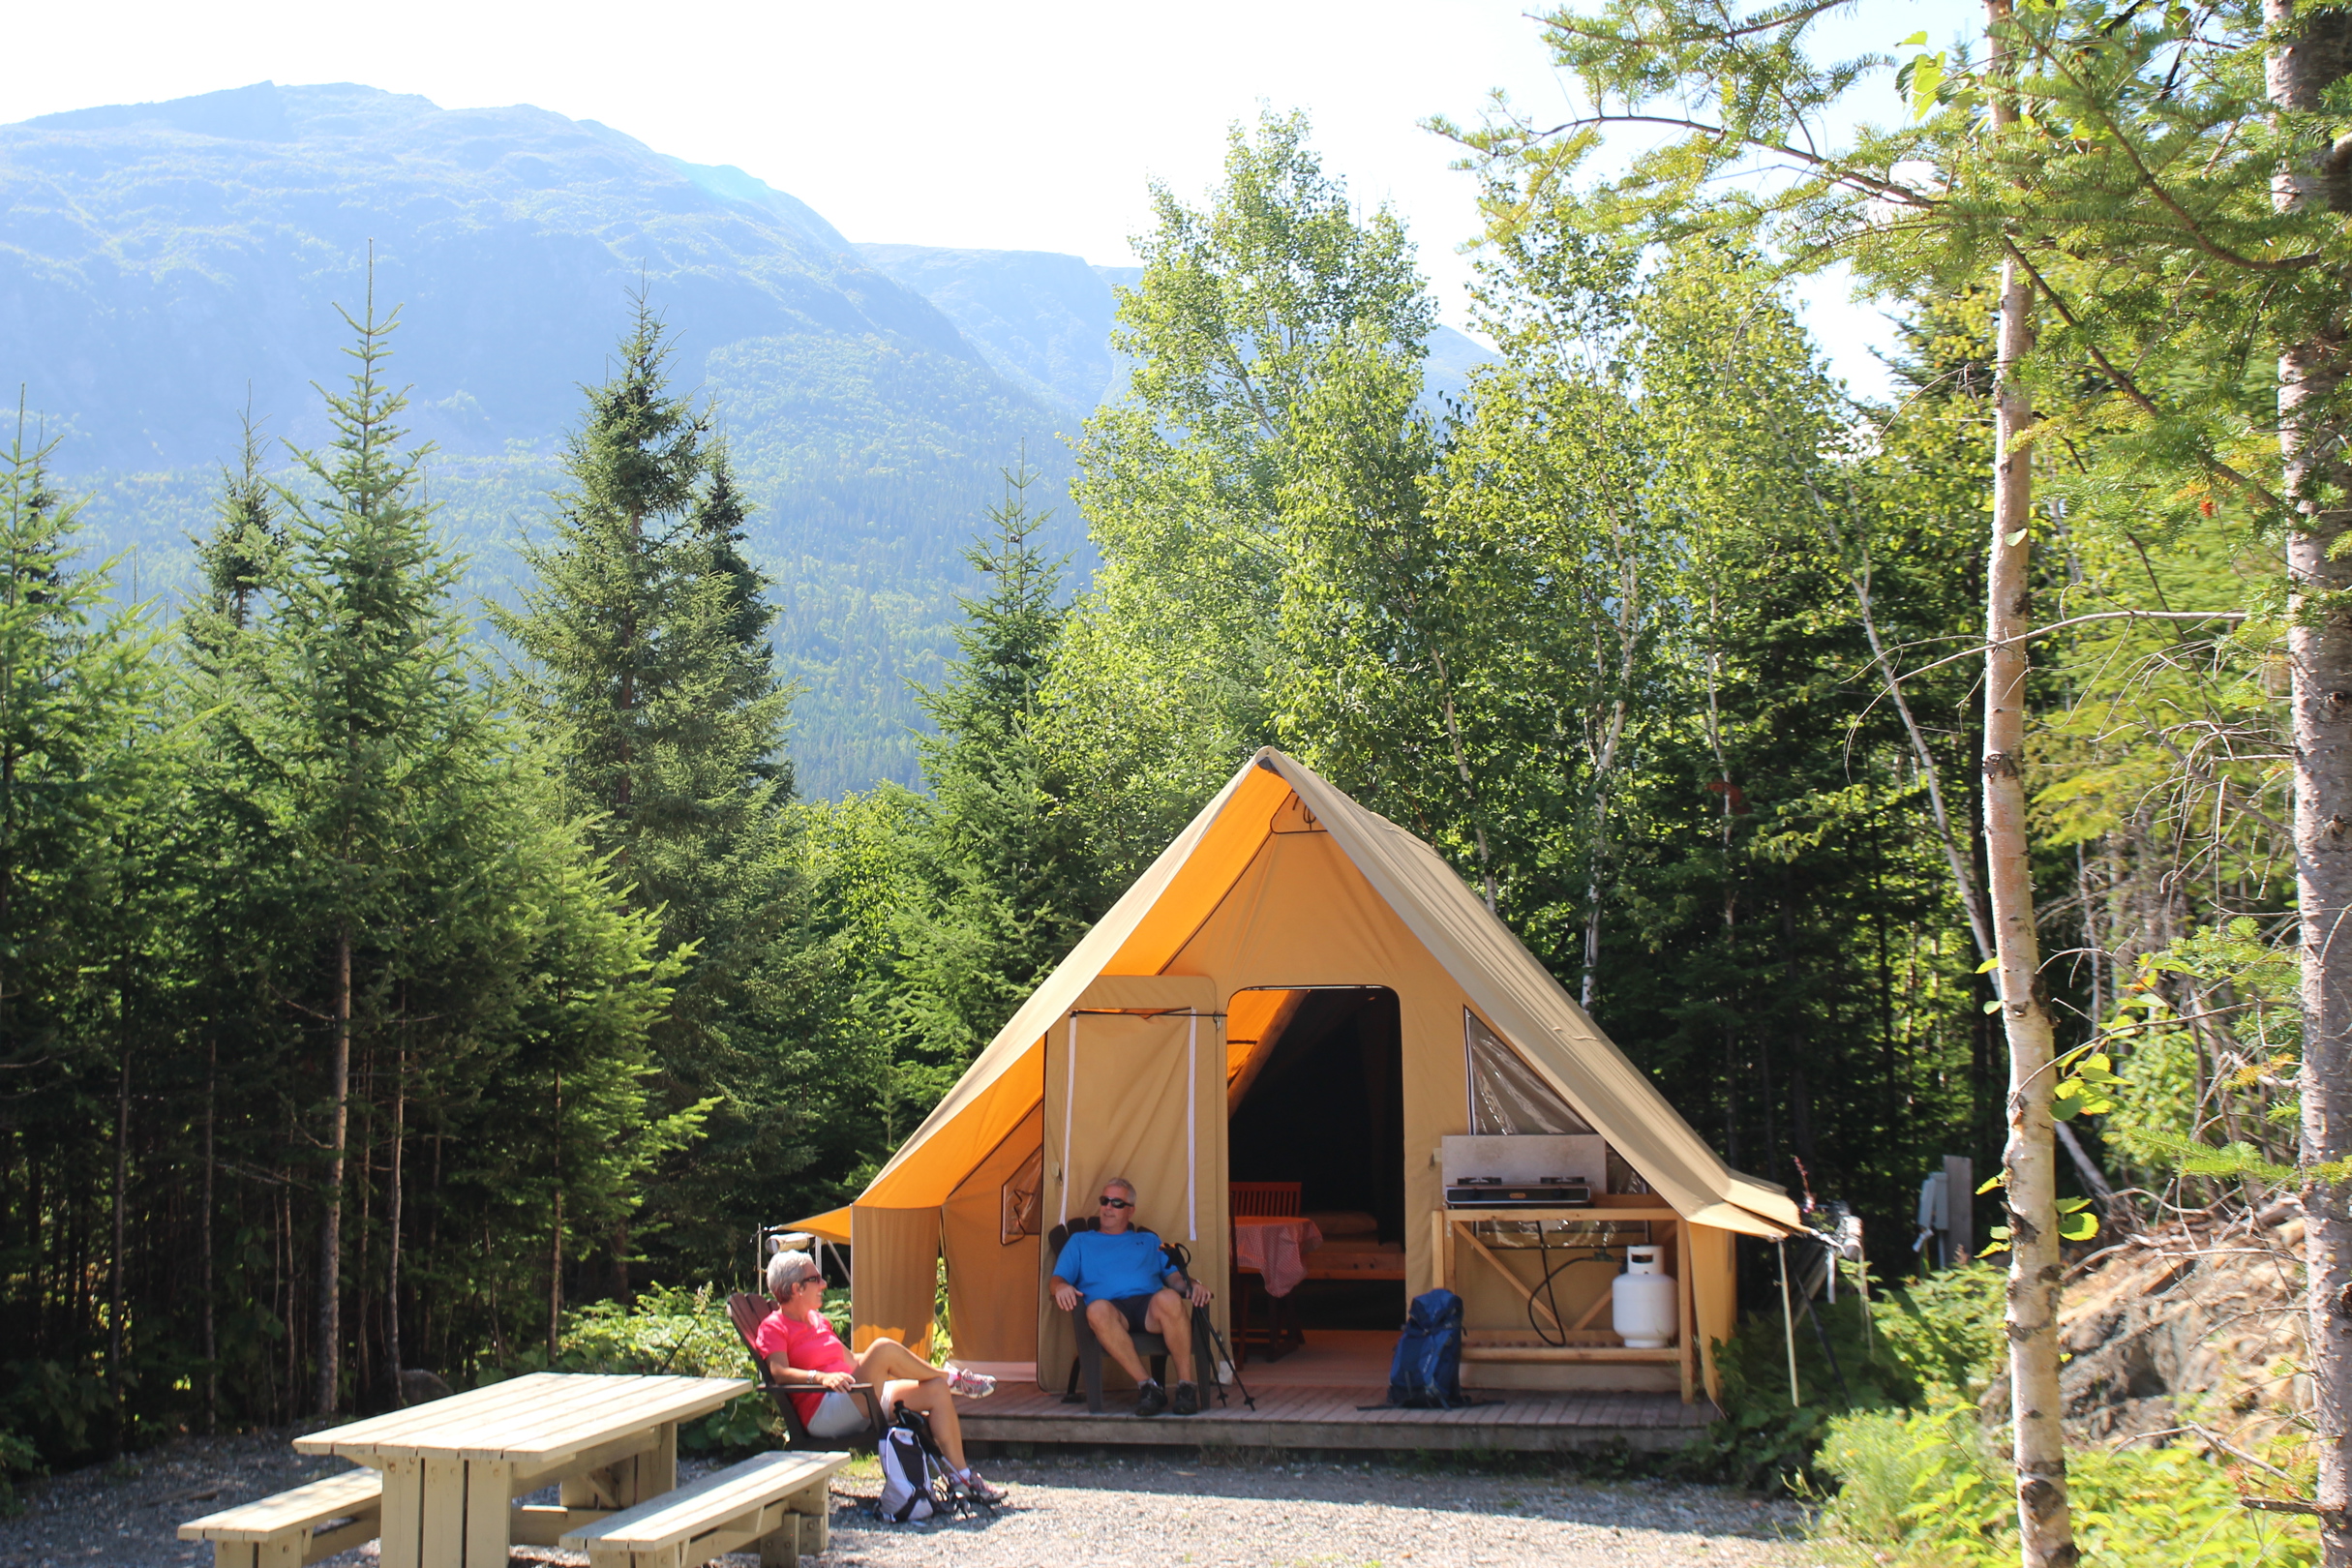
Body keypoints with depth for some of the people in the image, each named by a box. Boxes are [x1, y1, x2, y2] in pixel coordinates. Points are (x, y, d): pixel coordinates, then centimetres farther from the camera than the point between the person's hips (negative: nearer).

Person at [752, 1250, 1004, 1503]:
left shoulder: (818, 1320, 24)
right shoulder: (773, 1328, -3)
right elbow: (779, 1372, -19)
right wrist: (820, 1377, -36)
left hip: (860, 1403, 9)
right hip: (823, 1413, -9)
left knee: (936, 1389, -5)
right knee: (883, 1348, -27)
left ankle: (962, 1476, -4)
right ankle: (953, 1378, -3)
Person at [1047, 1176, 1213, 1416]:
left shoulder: (1149, 1241, 35)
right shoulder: (1080, 1241, 31)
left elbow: (1173, 1276, 22)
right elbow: (1058, 1277, 18)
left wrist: (1193, 1284, -1)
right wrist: (1061, 1287, -7)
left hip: (1149, 1303, 1)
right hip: (1113, 1307, -1)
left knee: (1168, 1298, -37)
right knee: (1098, 1309, -40)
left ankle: (1186, 1383, -31)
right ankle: (1146, 1385, -35)